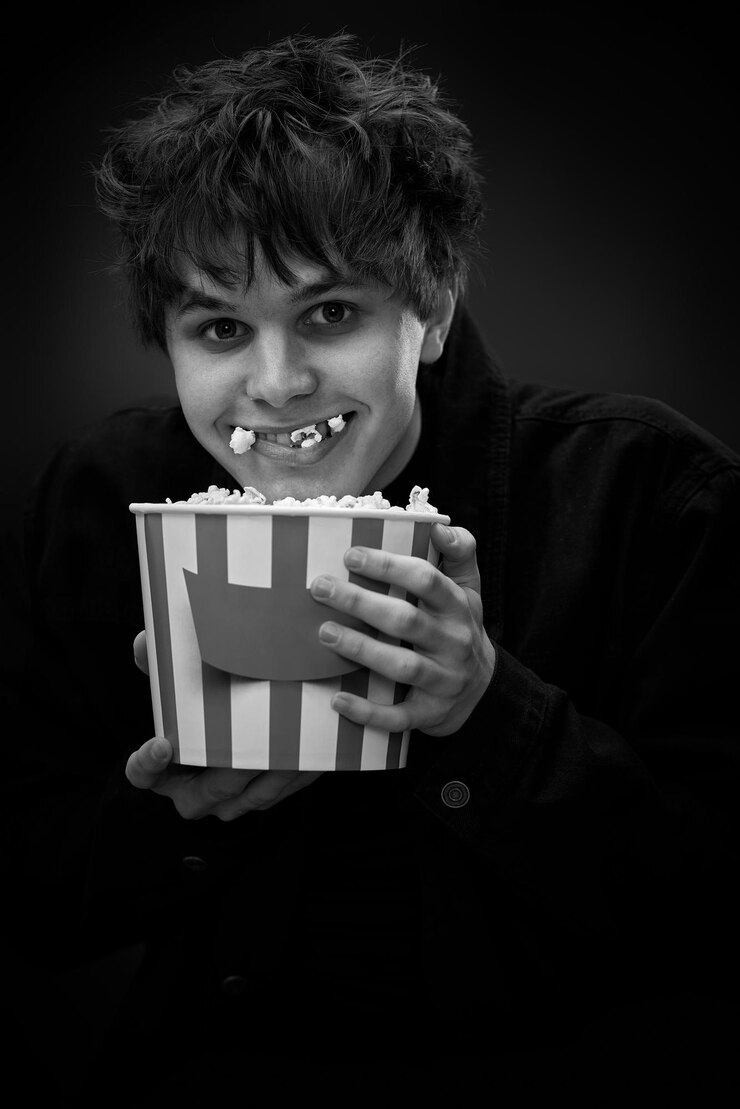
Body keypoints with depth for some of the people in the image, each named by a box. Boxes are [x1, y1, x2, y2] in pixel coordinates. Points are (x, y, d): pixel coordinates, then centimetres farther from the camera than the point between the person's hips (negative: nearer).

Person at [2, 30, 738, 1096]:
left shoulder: (644, 486, -10)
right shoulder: (107, 500, -3)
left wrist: (493, 716, -24)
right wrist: (178, 808, -18)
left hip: (567, 1045, 0)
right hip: (229, 1051, 1)